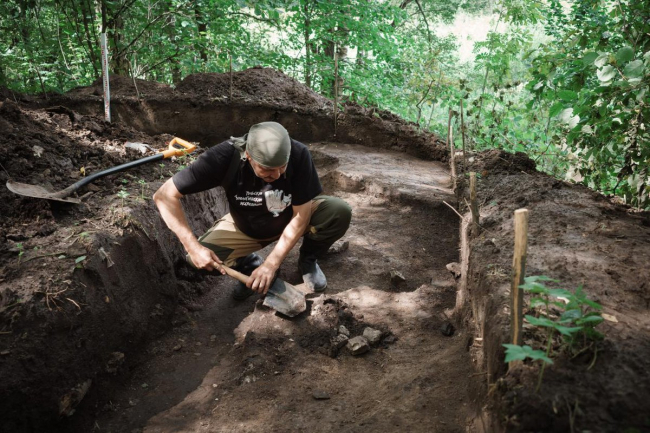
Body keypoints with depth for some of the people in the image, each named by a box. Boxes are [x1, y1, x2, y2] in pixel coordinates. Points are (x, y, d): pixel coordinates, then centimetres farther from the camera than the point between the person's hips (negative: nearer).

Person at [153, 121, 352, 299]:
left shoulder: (298, 155, -32)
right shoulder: (225, 157, -32)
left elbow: (301, 215, -24)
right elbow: (165, 196, -28)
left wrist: (271, 264, -27)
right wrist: (193, 246, -37)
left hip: (292, 219, 0)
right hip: (245, 227, 0)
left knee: (339, 212, -27)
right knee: (197, 257, -24)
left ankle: (308, 260, 4)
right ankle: (250, 264, 8)